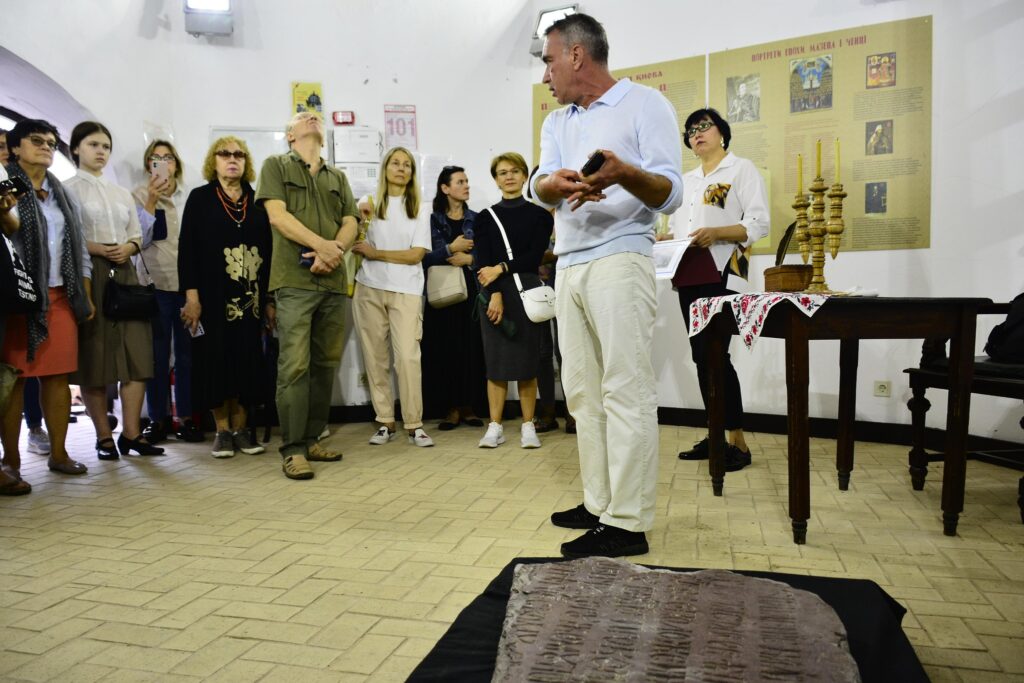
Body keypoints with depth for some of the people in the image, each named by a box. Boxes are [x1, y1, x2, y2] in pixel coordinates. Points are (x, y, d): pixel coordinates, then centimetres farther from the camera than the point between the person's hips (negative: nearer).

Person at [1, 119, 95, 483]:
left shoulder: (64, 196, 18)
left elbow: (80, 251, 18)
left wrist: (86, 298, 13)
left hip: (61, 298, 5)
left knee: (58, 376, 5)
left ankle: (58, 453, 12)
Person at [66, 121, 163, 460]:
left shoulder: (122, 194, 20)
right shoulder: (68, 189, 4)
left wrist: (128, 249, -2)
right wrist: (92, 248, -16)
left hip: (125, 275, 5)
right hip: (87, 275, -4)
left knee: (136, 354, -3)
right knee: (93, 356, -2)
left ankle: (131, 433, 4)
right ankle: (104, 436, 7)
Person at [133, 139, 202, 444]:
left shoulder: (189, 196, 10)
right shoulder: (140, 195, 3)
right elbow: (140, 239, -6)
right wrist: (150, 203, -15)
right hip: (155, 284, -2)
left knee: (187, 352, 2)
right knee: (157, 354, 1)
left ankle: (185, 416, 10)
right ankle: (157, 418, 11)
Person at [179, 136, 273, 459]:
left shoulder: (256, 201, 11)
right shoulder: (200, 198, 5)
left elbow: (268, 250, 9)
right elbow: (187, 249, -1)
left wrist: (269, 299, 4)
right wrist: (191, 296, -11)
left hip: (250, 296, 2)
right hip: (213, 296, -2)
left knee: (246, 359, 3)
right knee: (216, 359, 1)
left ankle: (240, 426, 13)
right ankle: (222, 429, 10)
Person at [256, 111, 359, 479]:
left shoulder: (338, 177, 23)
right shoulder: (276, 166, 11)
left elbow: (350, 224, 11)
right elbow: (277, 215, -4)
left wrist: (333, 252, -9)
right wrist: (320, 245, -13)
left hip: (333, 281, 5)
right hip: (294, 280, -5)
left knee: (326, 364, 4)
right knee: (295, 365, -10)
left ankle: (311, 439, 13)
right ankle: (292, 450, -6)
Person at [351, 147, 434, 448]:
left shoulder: (418, 211, 11)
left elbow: (416, 254, -1)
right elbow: (358, 247, 11)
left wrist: (376, 253, -5)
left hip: (406, 291, -1)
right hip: (370, 289, 1)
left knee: (408, 357, -11)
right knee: (375, 358, 2)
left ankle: (414, 425, -5)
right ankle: (385, 423, 11)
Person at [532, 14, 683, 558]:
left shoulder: (644, 105, 1)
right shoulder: (557, 122, 20)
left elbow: (671, 193, -7)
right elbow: (540, 186, 4)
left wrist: (626, 174, -28)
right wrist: (556, 184, -20)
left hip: (619, 261, -7)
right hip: (569, 265, 7)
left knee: (625, 391, -9)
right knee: (583, 392, 8)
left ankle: (627, 524, -5)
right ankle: (599, 504, 17)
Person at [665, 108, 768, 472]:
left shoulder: (742, 169, 3)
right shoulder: (685, 180, 22)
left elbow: (759, 223, -7)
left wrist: (716, 233, -22)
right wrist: (664, 239, 1)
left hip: (720, 275, -7)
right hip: (687, 276, 7)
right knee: (701, 355, 6)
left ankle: (738, 441, -2)